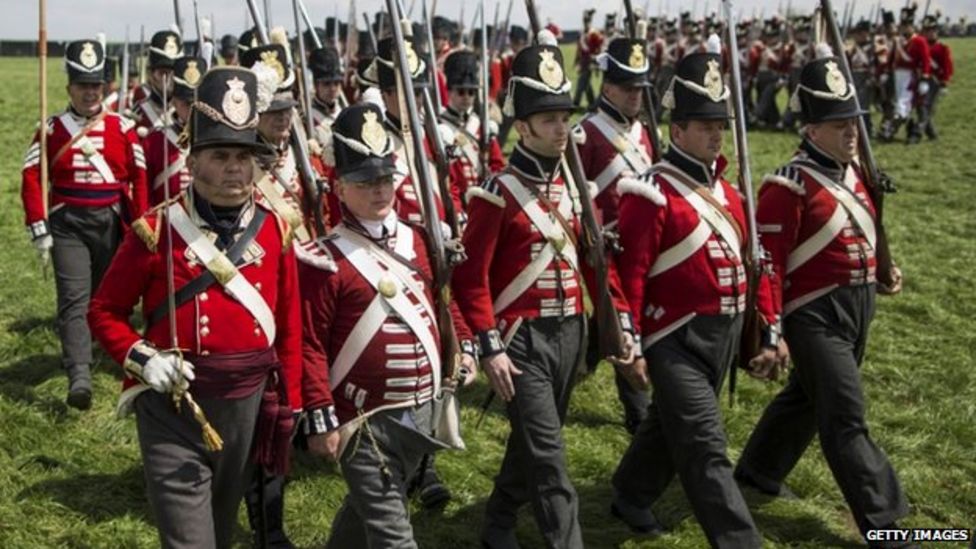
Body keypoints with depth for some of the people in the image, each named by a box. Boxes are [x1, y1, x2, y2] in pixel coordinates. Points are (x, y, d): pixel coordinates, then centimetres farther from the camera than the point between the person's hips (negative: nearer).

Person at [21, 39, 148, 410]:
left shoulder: (122, 127, 2)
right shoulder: (53, 128, 1)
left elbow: (139, 178, 3)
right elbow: (31, 178, 0)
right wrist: (39, 228, -6)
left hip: (112, 222, 2)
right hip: (68, 223, -1)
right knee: (74, 298, -12)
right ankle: (79, 376, -19)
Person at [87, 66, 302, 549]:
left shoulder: (275, 230, 0)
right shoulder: (156, 231, -10)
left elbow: (289, 326, 6)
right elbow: (104, 312, -1)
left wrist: (286, 406, 7)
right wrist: (141, 358, -18)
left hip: (248, 407, 4)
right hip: (174, 408, -4)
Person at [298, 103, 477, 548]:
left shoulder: (417, 240, 6)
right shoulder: (325, 260, -14)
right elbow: (310, 344, -13)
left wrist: (463, 346, 7)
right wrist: (321, 420, -14)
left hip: (422, 411, 6)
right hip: (365, 420, -6)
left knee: (366, 511, 24)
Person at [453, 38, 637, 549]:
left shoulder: (575, 187, 8)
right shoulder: (495, 194, -12)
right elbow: (471, 277, -13)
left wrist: (621, 322, 8)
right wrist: (489, 347, -17)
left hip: (570, 333, 7)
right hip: (521, 338, -7)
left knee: (531, 442, 19)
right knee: (547, 454, -7)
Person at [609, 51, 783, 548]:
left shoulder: (726, 189, 10)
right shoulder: (651, 194, -14)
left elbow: (751, 262, 13)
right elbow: (629, 275, -16)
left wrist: (770, 330, 12)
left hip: (724, 337, 8)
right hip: (676, 340, -8)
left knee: (668, 426, 23)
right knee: (707, 451, -7)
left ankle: (630, 497, 43)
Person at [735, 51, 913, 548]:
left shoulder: (852, 170, 8)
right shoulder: (789, 186, -18)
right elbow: (767, 263, -18)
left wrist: (881, 270, 10)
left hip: (858, 306, 9)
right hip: (816, 314, -9)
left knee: (806, 398, 21)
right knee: (846, 417, -5)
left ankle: (759, 470, 40)